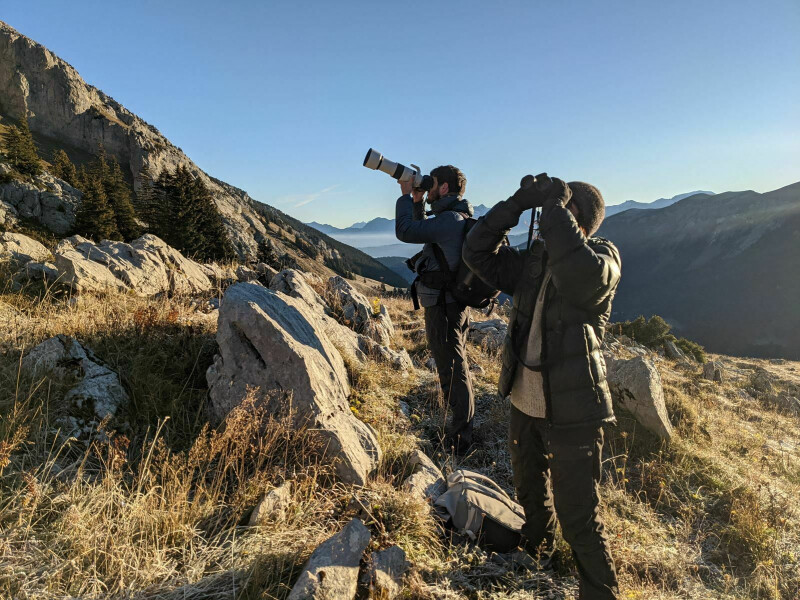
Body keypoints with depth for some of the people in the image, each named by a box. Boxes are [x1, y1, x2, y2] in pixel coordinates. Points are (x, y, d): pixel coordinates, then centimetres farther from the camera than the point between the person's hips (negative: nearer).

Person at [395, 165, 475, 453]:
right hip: (452, 304, 11)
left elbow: (404, 232, -22)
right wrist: (417, 202, 11)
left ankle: (459, 439, 11)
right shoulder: (456, 218, 12)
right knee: (456, 366, 21)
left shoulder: (449, 219, -21)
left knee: (452, 370, -1)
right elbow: (423, 231, 25)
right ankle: (463, 427, 37)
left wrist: (406, 195, -9)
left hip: (443, 308, -11)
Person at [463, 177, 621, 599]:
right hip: (525, 402, 7)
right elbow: (476, 252, -2)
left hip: (572, 410, -7)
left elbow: (582, 272, -37)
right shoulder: (532, 259, 4)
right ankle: (536, 556, 55)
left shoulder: (603, 256, -13)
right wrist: (517, 204, -10)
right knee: (530, 493, 28)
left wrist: (555, 207, -28)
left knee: (579, 518, 0)